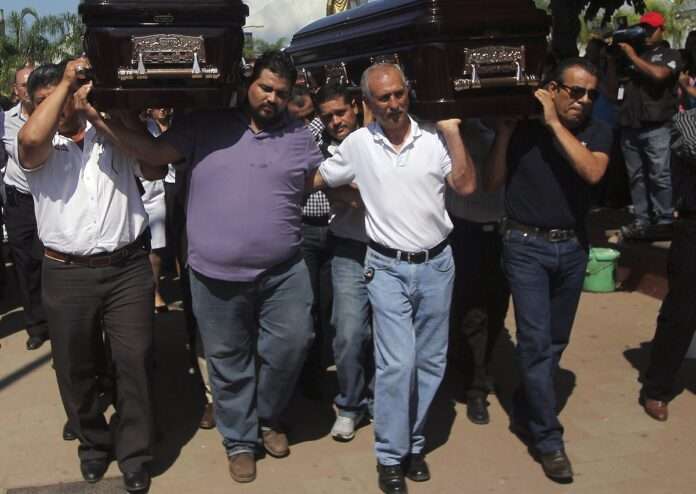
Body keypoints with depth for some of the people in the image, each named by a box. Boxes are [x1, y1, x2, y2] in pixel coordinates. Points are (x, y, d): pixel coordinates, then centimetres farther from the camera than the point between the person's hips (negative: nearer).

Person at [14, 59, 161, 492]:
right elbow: (31, 138, -22)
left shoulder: (115, 133, 8)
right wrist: (65, 81, -11)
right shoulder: (40, 147, 3)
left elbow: (156, 168, -7)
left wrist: (101, 118, -9)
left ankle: (134, 454, 21)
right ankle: (94, 442, 36)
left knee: (135, 362, 3)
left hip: (128, 268, 0)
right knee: (75, 367, 13)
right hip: (67, 275, 1)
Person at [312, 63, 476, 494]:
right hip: (388, 267, -2)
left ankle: (413, 442, 28)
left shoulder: (432, 136, -2)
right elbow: (319, 179, 12)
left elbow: (466, 186, -10)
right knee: (397, 363, -8)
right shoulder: (358, 143, -1)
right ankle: (391, 457, 8)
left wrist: (452, 131, -12)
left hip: (437, 263, 2)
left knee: (430, 361, 10)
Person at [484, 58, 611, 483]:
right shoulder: (522, 127, -4)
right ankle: (549, 439, 5)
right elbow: (491, 183, -3)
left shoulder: (597, 132, 1)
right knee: (536, 342, -5)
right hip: (527, 246, -3)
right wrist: (505, 131, -13)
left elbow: (592, 172, -19)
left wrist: (555, 123, -18)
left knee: (555, 341, 12)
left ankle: (525, 413, 31)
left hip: (573, 247, 3)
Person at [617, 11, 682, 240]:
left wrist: (633, 57, -4)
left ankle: (664, 222, -3)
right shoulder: (634, 52, 19)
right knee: (636, 177, 6)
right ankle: (642, 221, 10)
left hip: (656, 127, -5)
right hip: (630, 126, 5)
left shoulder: (670, 54, 7)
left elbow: (658, 74, -14)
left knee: (659, 176, -7)